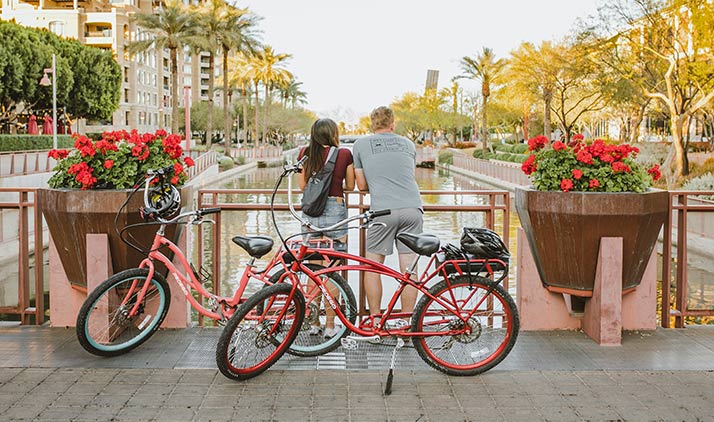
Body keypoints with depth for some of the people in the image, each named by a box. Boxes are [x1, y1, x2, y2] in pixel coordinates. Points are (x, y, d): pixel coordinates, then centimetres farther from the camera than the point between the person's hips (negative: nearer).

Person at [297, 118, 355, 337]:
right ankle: (330, 325, 5)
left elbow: (302, 185, 5)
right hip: (335, 211, -3)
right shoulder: (345, 154, -2)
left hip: (310, 212, 3)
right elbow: (350, 185, 6)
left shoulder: (305, 153, 3)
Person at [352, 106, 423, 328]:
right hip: (412, 208, 3)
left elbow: (361, 185, 11)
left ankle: (375, 320, 9)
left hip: (383, 210, -3)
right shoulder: (408, 144, 18)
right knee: (408, 268, 4)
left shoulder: (361, 144, 11)